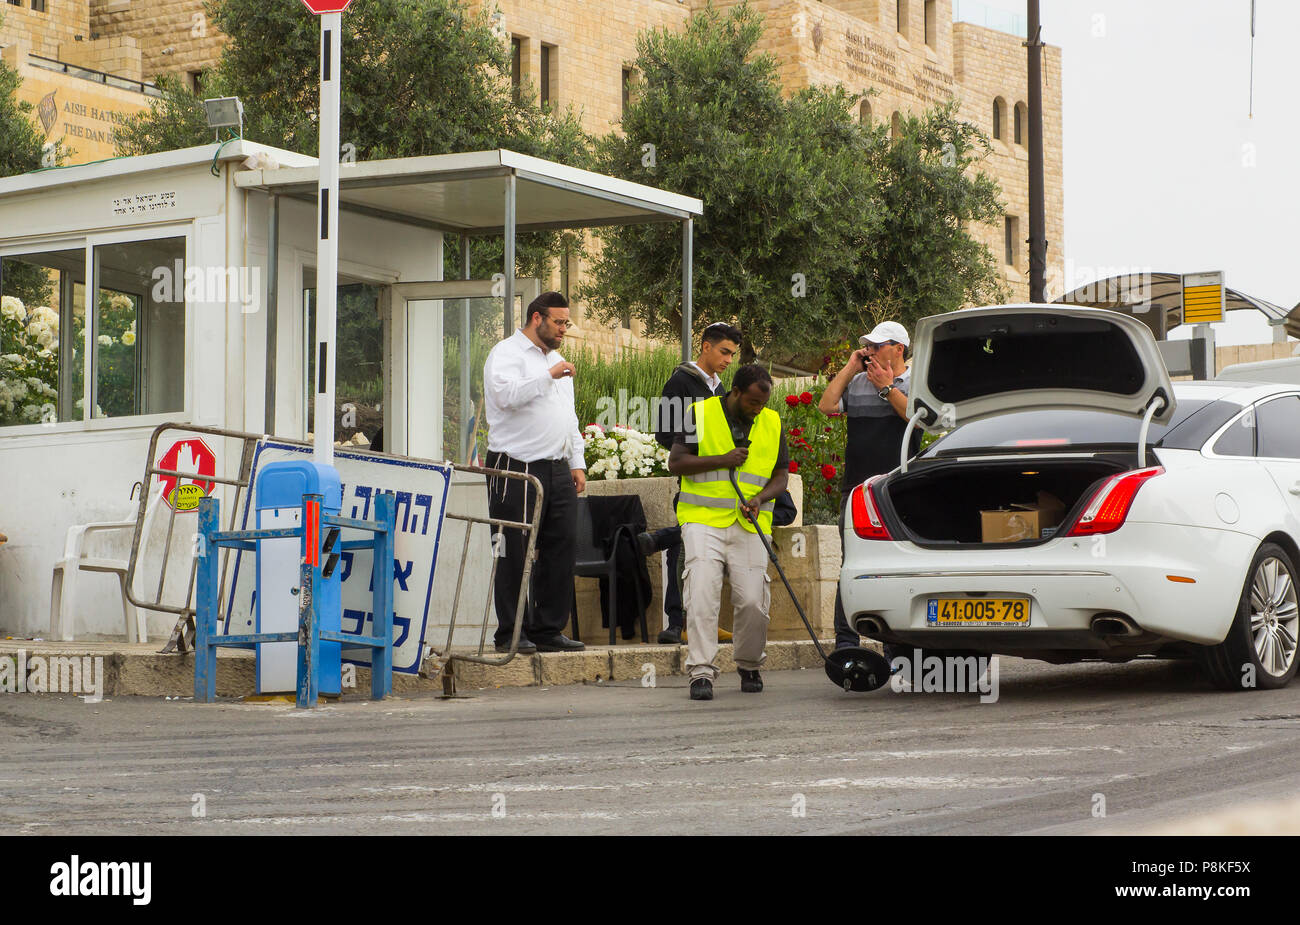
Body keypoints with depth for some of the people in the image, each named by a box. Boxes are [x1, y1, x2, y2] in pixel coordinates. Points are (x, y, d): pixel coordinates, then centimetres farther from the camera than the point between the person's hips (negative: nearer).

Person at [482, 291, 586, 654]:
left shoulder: (555, 359, 23)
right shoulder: (506, 353, -3)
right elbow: (506, 394, -23)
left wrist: (577, 463, 18)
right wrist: (549, 376, -23)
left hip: (557, 470, 8)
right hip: (516, 470, -8)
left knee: (560, 549, 5)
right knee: (515, 553, -5)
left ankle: (549, 629, 13)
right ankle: (510, 633, 0)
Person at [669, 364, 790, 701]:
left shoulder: (772, 424, 11)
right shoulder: (700, 414, 1)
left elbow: (780, 477, 13)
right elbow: (676, 463, -2)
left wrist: (760, 497, -8)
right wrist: (723, 460, -12)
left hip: (750, 526, 2)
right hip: (703, 521, -2)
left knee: (752, 601, -6)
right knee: (702, 592, -16)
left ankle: (749, 666, 17)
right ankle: (701, 672, -13)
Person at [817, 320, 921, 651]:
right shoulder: (857, 382, 15)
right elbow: (826, 405, 2)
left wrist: (886, 387, -6)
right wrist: (851, 368, 4)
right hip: (857, 486, 2)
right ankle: (846, 641, 1)